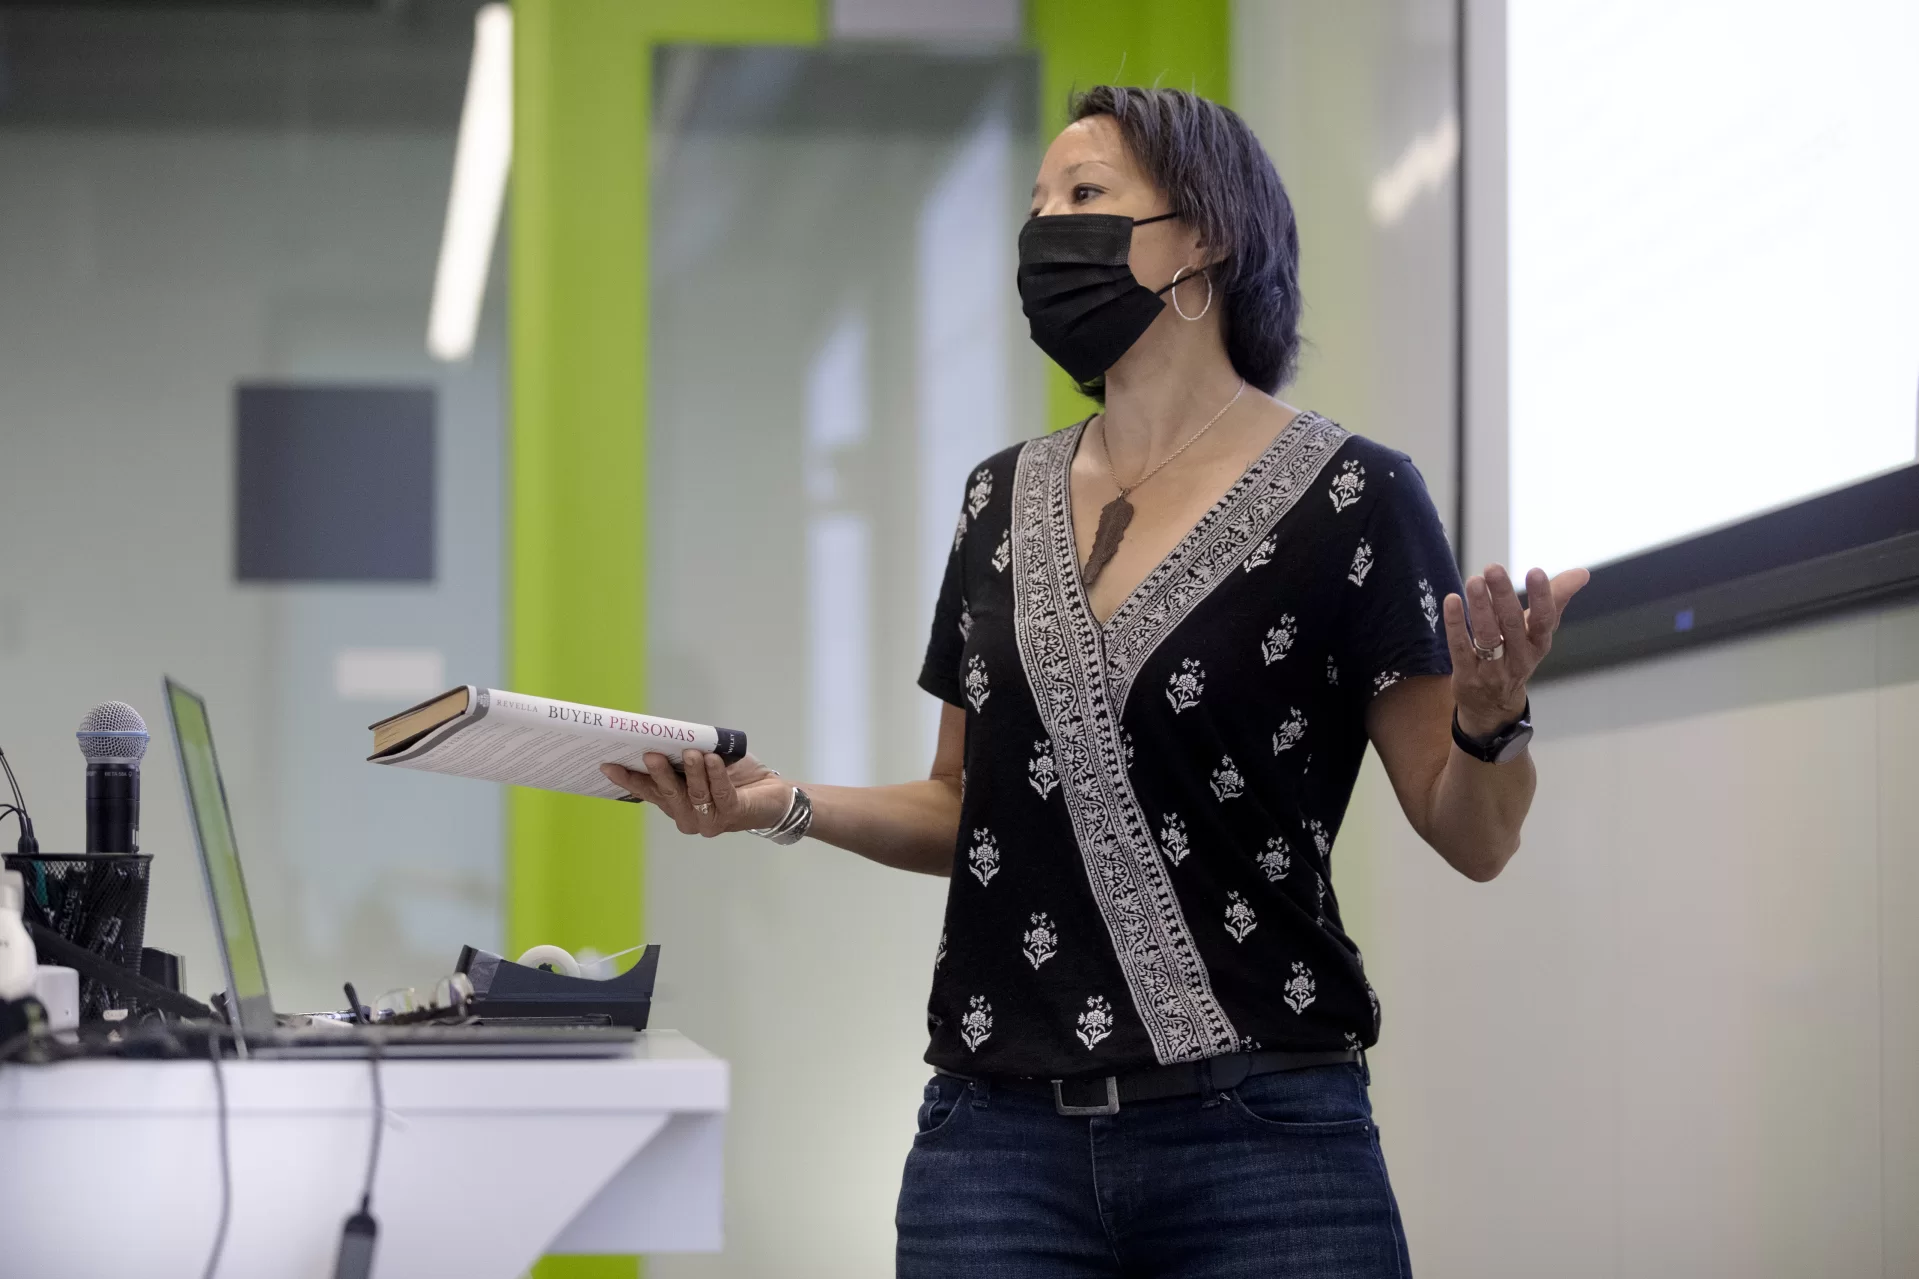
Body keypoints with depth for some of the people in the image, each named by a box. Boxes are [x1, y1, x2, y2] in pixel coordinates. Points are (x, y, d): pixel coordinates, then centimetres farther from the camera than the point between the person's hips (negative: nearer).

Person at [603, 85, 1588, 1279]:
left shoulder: (1346, 497, -4)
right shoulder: (1003, 501, 12)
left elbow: (1474, 839, -4)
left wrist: (1491, 716, -25)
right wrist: (792, 807, 3)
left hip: (1260, 1145, -4)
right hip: (1000, 1141, 4)